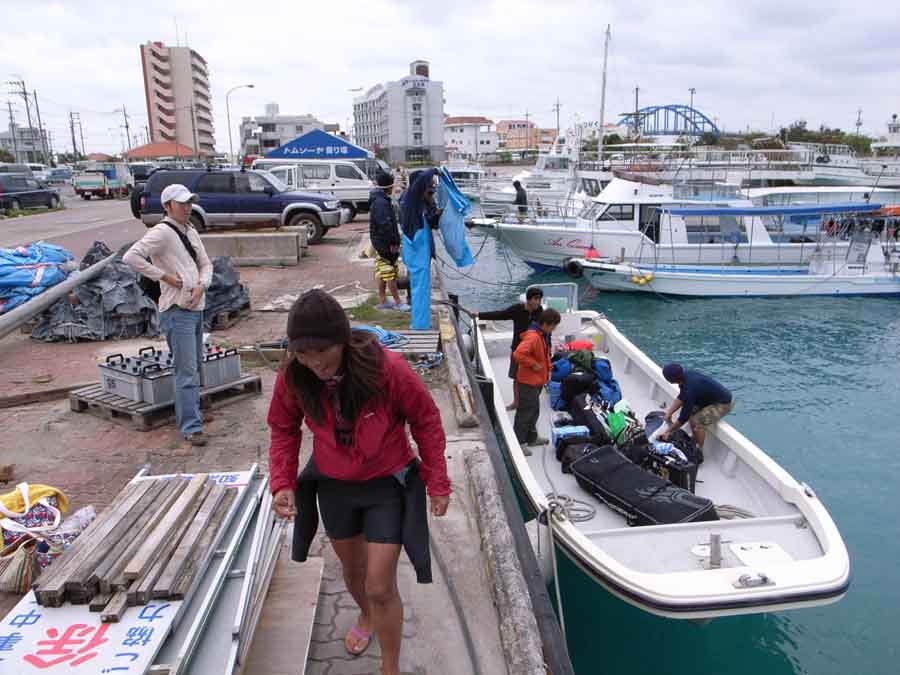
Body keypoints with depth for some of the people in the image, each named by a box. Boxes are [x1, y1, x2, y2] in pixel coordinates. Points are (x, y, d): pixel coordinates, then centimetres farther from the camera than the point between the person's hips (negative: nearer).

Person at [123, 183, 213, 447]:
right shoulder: (162, 232, -12)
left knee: (195, 366, 19)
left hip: (197, 308, 9)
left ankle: (189, 414, 34)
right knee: (187, 371, -8)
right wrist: (164, 276, -18)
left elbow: (205, 263, 17)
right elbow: (131, 257, -22)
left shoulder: (191, 231, 14)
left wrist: (202, 286, -2)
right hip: (177, 310, -9)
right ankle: (191, 427, -4)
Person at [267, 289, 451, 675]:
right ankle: (366, 617, 60)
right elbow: (284, 430, -1)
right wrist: (282, 483, -14)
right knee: (352, 569, 26)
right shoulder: (292, 377, -20)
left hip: (387, 484, -4)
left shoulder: (388, 369, -30)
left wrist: (437, 483, -10)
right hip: (334, 485, 4)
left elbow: (426, 421, -15)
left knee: (381, 587, -2)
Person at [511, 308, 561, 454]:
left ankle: (531, 437, 36)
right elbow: (518, 354, -37)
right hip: (528, 381, -10)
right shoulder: (533, 337, -26)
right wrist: (533, 364, -25)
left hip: (537, 380, 10)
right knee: (525, 412, -1)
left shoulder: (542, 335, 7)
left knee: (534, 410, 21)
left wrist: (546, 368, 14)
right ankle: (518, 442, 10)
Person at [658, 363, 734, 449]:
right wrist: (669, 413, 2)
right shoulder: (686, 375, -9)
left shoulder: (690, 388, -33)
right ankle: (694, 439, 22)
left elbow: (684, 417, -24)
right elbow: (681, 398, 8)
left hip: (724, 404, -10)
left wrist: (668, 432, -13)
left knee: (697, 421, -20)